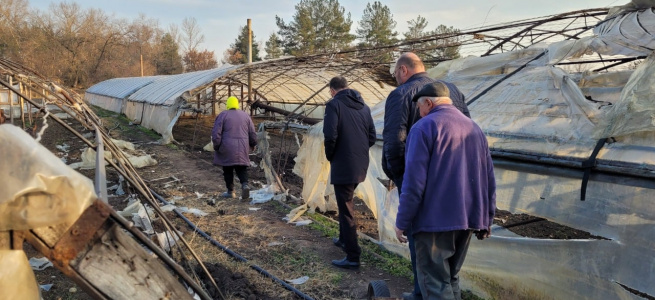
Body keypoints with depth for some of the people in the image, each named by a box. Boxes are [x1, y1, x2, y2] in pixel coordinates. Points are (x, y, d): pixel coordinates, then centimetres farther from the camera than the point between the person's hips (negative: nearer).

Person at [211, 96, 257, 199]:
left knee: (228, 169, 12)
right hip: (242, 148, 2)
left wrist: (216, 147, 0)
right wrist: (252, 145, 21)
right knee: (241, 168, 12)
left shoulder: (222, 115, -3)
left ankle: (230, 191, 15)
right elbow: (252, 134, 7)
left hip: (227, 148, -2)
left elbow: (216, 133, -10)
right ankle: (245, 184, -13)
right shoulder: (245, 115, 6)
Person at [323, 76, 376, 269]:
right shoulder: (363, 106, 11)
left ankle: (352, 257, 3)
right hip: (360, 165, 7)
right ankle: (344, 239, 40)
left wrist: (329, 155, -2)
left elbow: (330, 135, -19)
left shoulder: (334, 104, -9)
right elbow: (372, 137, 11)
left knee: (346, 210, -1)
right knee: (346, 204, 25)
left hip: (343, 166, -7)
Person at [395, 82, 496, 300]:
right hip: (467, 219, 7)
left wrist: (402, 222, -8)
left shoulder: (424, 127, -7)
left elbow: (414, 182, -14)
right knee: (450, 278, 19)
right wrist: (486, 220, 20)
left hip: (435, 220, -7)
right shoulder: (475, 129, 14)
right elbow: (489, 180, 15)